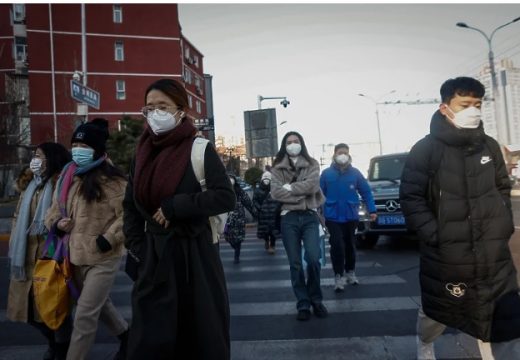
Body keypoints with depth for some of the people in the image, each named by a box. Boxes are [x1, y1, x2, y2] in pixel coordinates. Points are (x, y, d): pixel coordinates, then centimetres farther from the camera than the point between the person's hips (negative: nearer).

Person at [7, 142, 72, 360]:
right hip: (27, 256, 7)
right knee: (29, 304, 13)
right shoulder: (28, 185, 15)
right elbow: (19, 218, 19)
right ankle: (53, 341, 37)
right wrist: (14, 250, 14)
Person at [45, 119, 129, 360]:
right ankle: (126, 336, 46)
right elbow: (55, 209, 16)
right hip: (76, 256, 8)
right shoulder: (67, 176, 8)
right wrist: (57, 223, -5)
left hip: (103, 258, -8)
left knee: (85, 314, -1)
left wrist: (107, 240, -22)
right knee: (99, 303, 24)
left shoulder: (111, 179, -16)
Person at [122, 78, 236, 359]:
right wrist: (137, 246, 2)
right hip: (153, 256, 5)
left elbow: (226, 198, -17)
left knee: (200, 333, 9)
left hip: (195, 255, -4)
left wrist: (174, 207, -19)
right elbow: (131, 204, 13)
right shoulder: (143, 152, 8)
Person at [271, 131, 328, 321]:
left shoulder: (312, 164, 8)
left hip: (309, 216, 0)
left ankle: (315, 299, 10)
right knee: (295, 263, 3)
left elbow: (312, 185, -10)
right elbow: (275, 192, -9)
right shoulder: (277, 168, 7)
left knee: (313, 258, -12)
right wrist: (302, 193, -10)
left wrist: (289, 187, -9)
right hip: (288, 218, 1)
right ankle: (303, 304, 14)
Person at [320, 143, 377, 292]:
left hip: (351, 216, 2)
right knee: (337, 246, -9)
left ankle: (350, 272, 31)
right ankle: (338, 276, 2)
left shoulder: (355, 173, 0)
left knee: (350, 245, 15)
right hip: (333, 217, -2)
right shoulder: (326, 173, -3)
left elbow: (366, 192, 1)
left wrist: (372, 210, -5)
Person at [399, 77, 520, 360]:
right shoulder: (426, 150, -9)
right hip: (446, 256, -3)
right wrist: (435, 235, -17)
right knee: (436, 313, 19)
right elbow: (411, 198, -12)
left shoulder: (489, 147, 6)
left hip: (494, 256, 4)